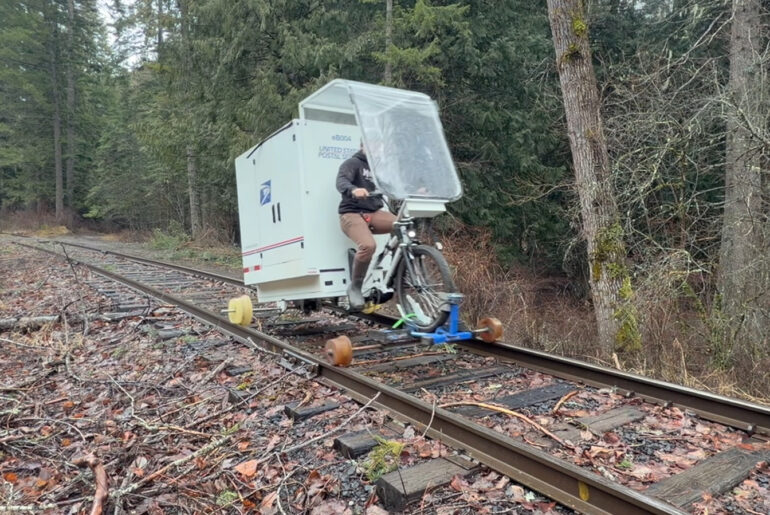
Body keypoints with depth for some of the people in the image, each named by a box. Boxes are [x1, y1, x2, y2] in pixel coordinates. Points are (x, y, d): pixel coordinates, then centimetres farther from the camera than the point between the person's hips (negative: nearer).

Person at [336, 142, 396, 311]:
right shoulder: (353, 163, -1)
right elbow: (341, 181, -21)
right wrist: (353, 190, -44)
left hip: (374, 213, 6)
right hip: (352, 214, -5)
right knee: (368, 245, -33)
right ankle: (354, 287, -11)